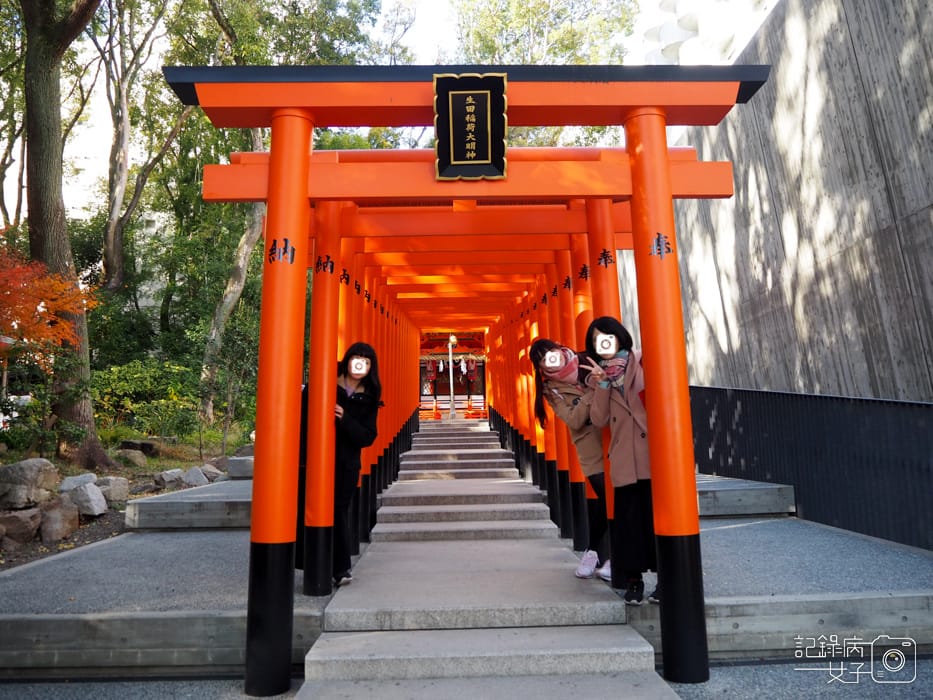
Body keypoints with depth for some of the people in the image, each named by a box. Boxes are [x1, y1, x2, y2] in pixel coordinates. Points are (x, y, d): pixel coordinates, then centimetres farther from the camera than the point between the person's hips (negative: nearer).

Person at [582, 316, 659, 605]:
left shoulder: (643, 362, 5)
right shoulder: (597, 377, 12)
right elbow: (599, 419, 1)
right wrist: (602, 384, -9)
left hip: (654, 453, -2)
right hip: (624, 460, 2)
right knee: (629, 519, 5)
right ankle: (633, 579, 18)